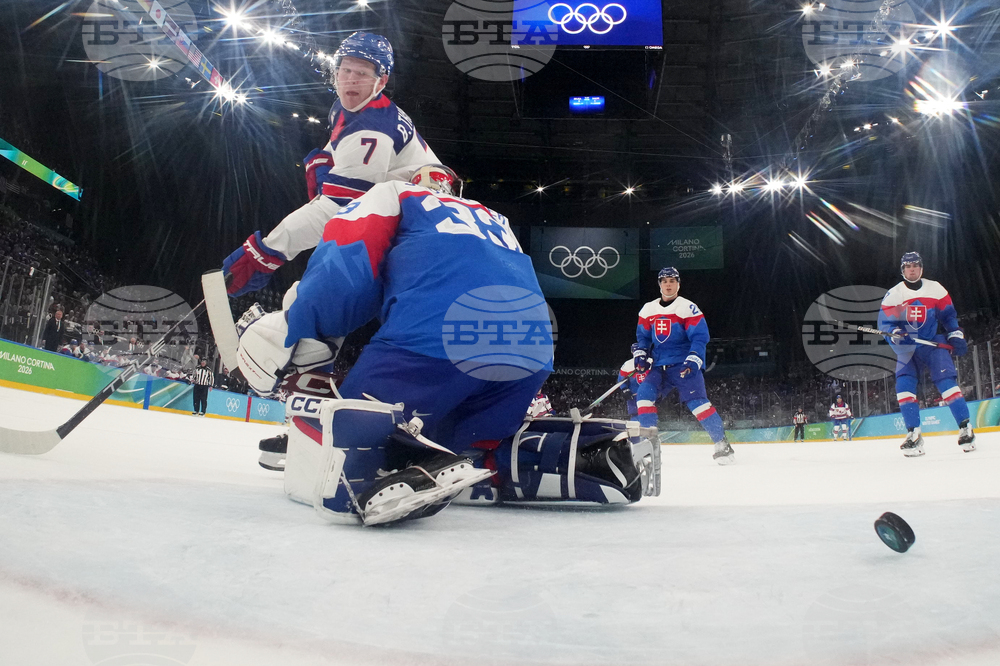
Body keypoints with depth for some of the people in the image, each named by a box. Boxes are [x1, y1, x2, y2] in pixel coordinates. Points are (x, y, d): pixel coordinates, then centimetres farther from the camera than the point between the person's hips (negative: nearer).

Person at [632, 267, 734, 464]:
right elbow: (642, 336, 21)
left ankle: (722, 444, -6)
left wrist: (693, 361, -21)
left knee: (696, 401, -17)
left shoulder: (688, 308, -4)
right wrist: (640, 354, 4)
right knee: (643, 394, -12)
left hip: (684, 365, -5)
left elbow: (700, 336, -9)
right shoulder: (648, 309, 12)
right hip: (659, 367, 5)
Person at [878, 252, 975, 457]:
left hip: (934, 343, -1)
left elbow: (949, 315, 9)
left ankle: (965, 429, -9)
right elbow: (884, 322, -5)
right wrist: (895, 333, -26)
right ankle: (914, 435, -11)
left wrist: (956, 336, -2)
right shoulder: (893, 295, -1)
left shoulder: (936, 289, 3)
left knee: (946, 381, -17)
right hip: (907, 348, 1)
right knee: (904, 384, -14)